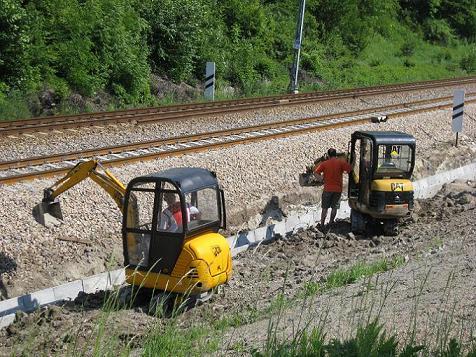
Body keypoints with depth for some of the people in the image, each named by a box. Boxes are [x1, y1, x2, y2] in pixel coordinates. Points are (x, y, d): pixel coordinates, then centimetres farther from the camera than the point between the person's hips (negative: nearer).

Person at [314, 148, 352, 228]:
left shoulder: (324, 163, -2)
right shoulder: (341, 162, -6)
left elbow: (316, 172, -7)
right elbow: (349, 169, -14)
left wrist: (322, 178, 2)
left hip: (327, 189, 1)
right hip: (338, 189, -1)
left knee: (325, 208, 10)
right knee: (334, 207, 14)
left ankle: (322, 224, 12)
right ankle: (331, 222, 18)